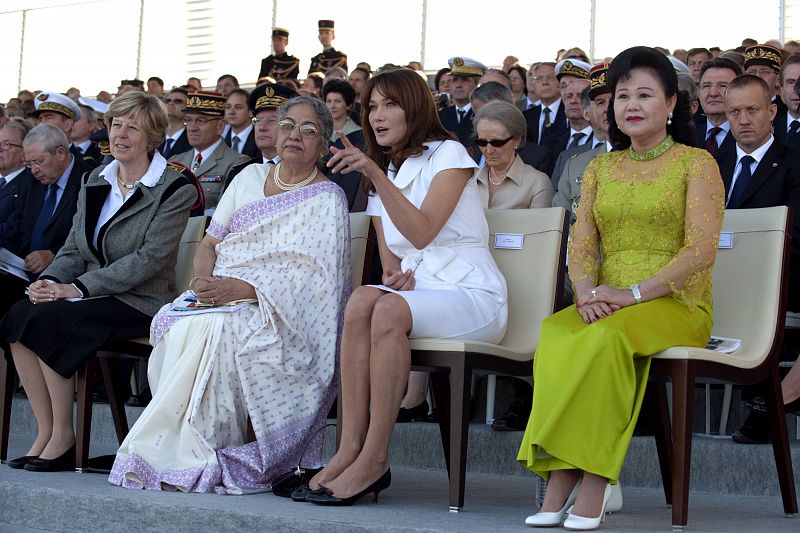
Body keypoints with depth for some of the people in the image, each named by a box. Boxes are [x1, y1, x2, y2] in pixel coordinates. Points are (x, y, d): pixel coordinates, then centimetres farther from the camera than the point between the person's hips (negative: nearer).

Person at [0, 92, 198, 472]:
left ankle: (62, 437, -16)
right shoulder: (96, 180, 15)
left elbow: (150, 258, -15)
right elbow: (74, 248, 14)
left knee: (47, 321, -28)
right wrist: (51, 280, -9)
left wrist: (80, 287, -20)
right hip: (91, 297, 6)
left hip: (140, 302, -6)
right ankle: (45, 433, -16)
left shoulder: (174, 190, -6)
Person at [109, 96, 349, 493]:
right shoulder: (250, 178, 18)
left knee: (215, 331, -35)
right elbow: (209, 243, 18)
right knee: (174, 324, -28)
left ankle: (194, 456, -26)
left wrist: (242, 288, -22)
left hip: (281, 313, -5)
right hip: (220, 299, 5)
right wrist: (204, 278, -6)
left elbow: (315, 278, -12)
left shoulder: (326, 200, 0)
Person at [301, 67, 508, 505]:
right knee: (363, 299, -29)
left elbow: (422, 232, -16)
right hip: (412, 288, 5)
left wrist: (377, 175, -23)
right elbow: (390, 256, 16)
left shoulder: (447, 154, -1)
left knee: (390, 309, -35)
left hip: (471, 295, -5)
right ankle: (350, 448, -36)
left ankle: (374, 459, -34)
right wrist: (396, 273, -8)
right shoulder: (383, 175, 20)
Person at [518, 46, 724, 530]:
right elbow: (582, 244, 10)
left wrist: (634, 294, -18)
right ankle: (561, 481, -33)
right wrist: (587, 292, -12)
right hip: (605, 306, 4)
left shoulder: (697, 163, 4)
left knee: (608, 337, -37)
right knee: (555, 335, -30)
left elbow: (702, 249, -8)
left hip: (676, 305, -4)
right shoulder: (601, 168, 20)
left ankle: (593, 478, -34)